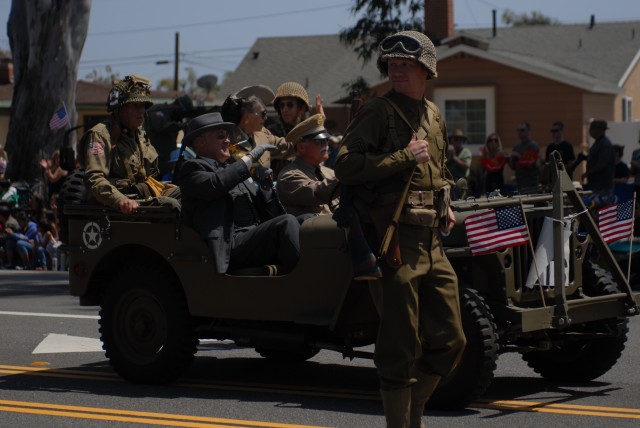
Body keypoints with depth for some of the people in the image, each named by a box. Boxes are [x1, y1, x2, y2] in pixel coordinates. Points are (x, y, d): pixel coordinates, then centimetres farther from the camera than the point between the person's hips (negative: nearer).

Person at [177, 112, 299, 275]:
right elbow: (215, 184, -18)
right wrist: (250, 158, -8)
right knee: (287, 222, -28)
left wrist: (265, 187, 6)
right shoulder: (193, 168, 7)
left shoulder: (232, 169, 29)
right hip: (231, 246, -8)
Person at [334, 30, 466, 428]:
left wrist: (445, 204, 14)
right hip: (396, 241, -7)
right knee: (401, 347, -4)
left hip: (432, 242, 8)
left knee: (449, 341, 10)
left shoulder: (433, 115, 16)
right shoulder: (378, 112, -7)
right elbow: (345, 167, -18)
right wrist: (404, 156, -17)